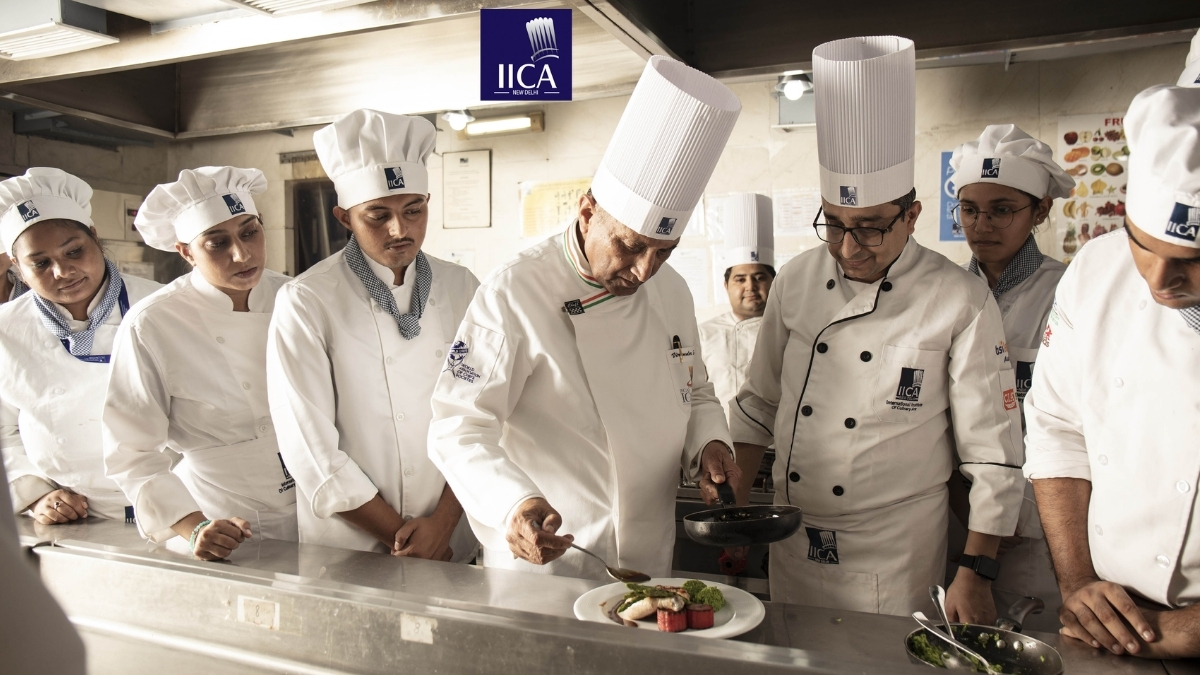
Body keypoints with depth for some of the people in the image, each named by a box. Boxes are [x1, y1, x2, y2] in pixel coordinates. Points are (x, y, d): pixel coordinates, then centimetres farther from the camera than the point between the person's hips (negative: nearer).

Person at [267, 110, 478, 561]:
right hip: (348, 553, -3)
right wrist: (399, 540, -11)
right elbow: (312, 453, -13)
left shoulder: (461, 288, -1)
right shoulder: (305, 303, -12)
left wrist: (443, 523, -11)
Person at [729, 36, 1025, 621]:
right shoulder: (796, 281, 0)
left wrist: (976, 575, -8)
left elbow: (993, 453, -8)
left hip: (896, 562, -3)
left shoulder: (960, 302, -12)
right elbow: (760, 403, 9)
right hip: (791, 549, 4)